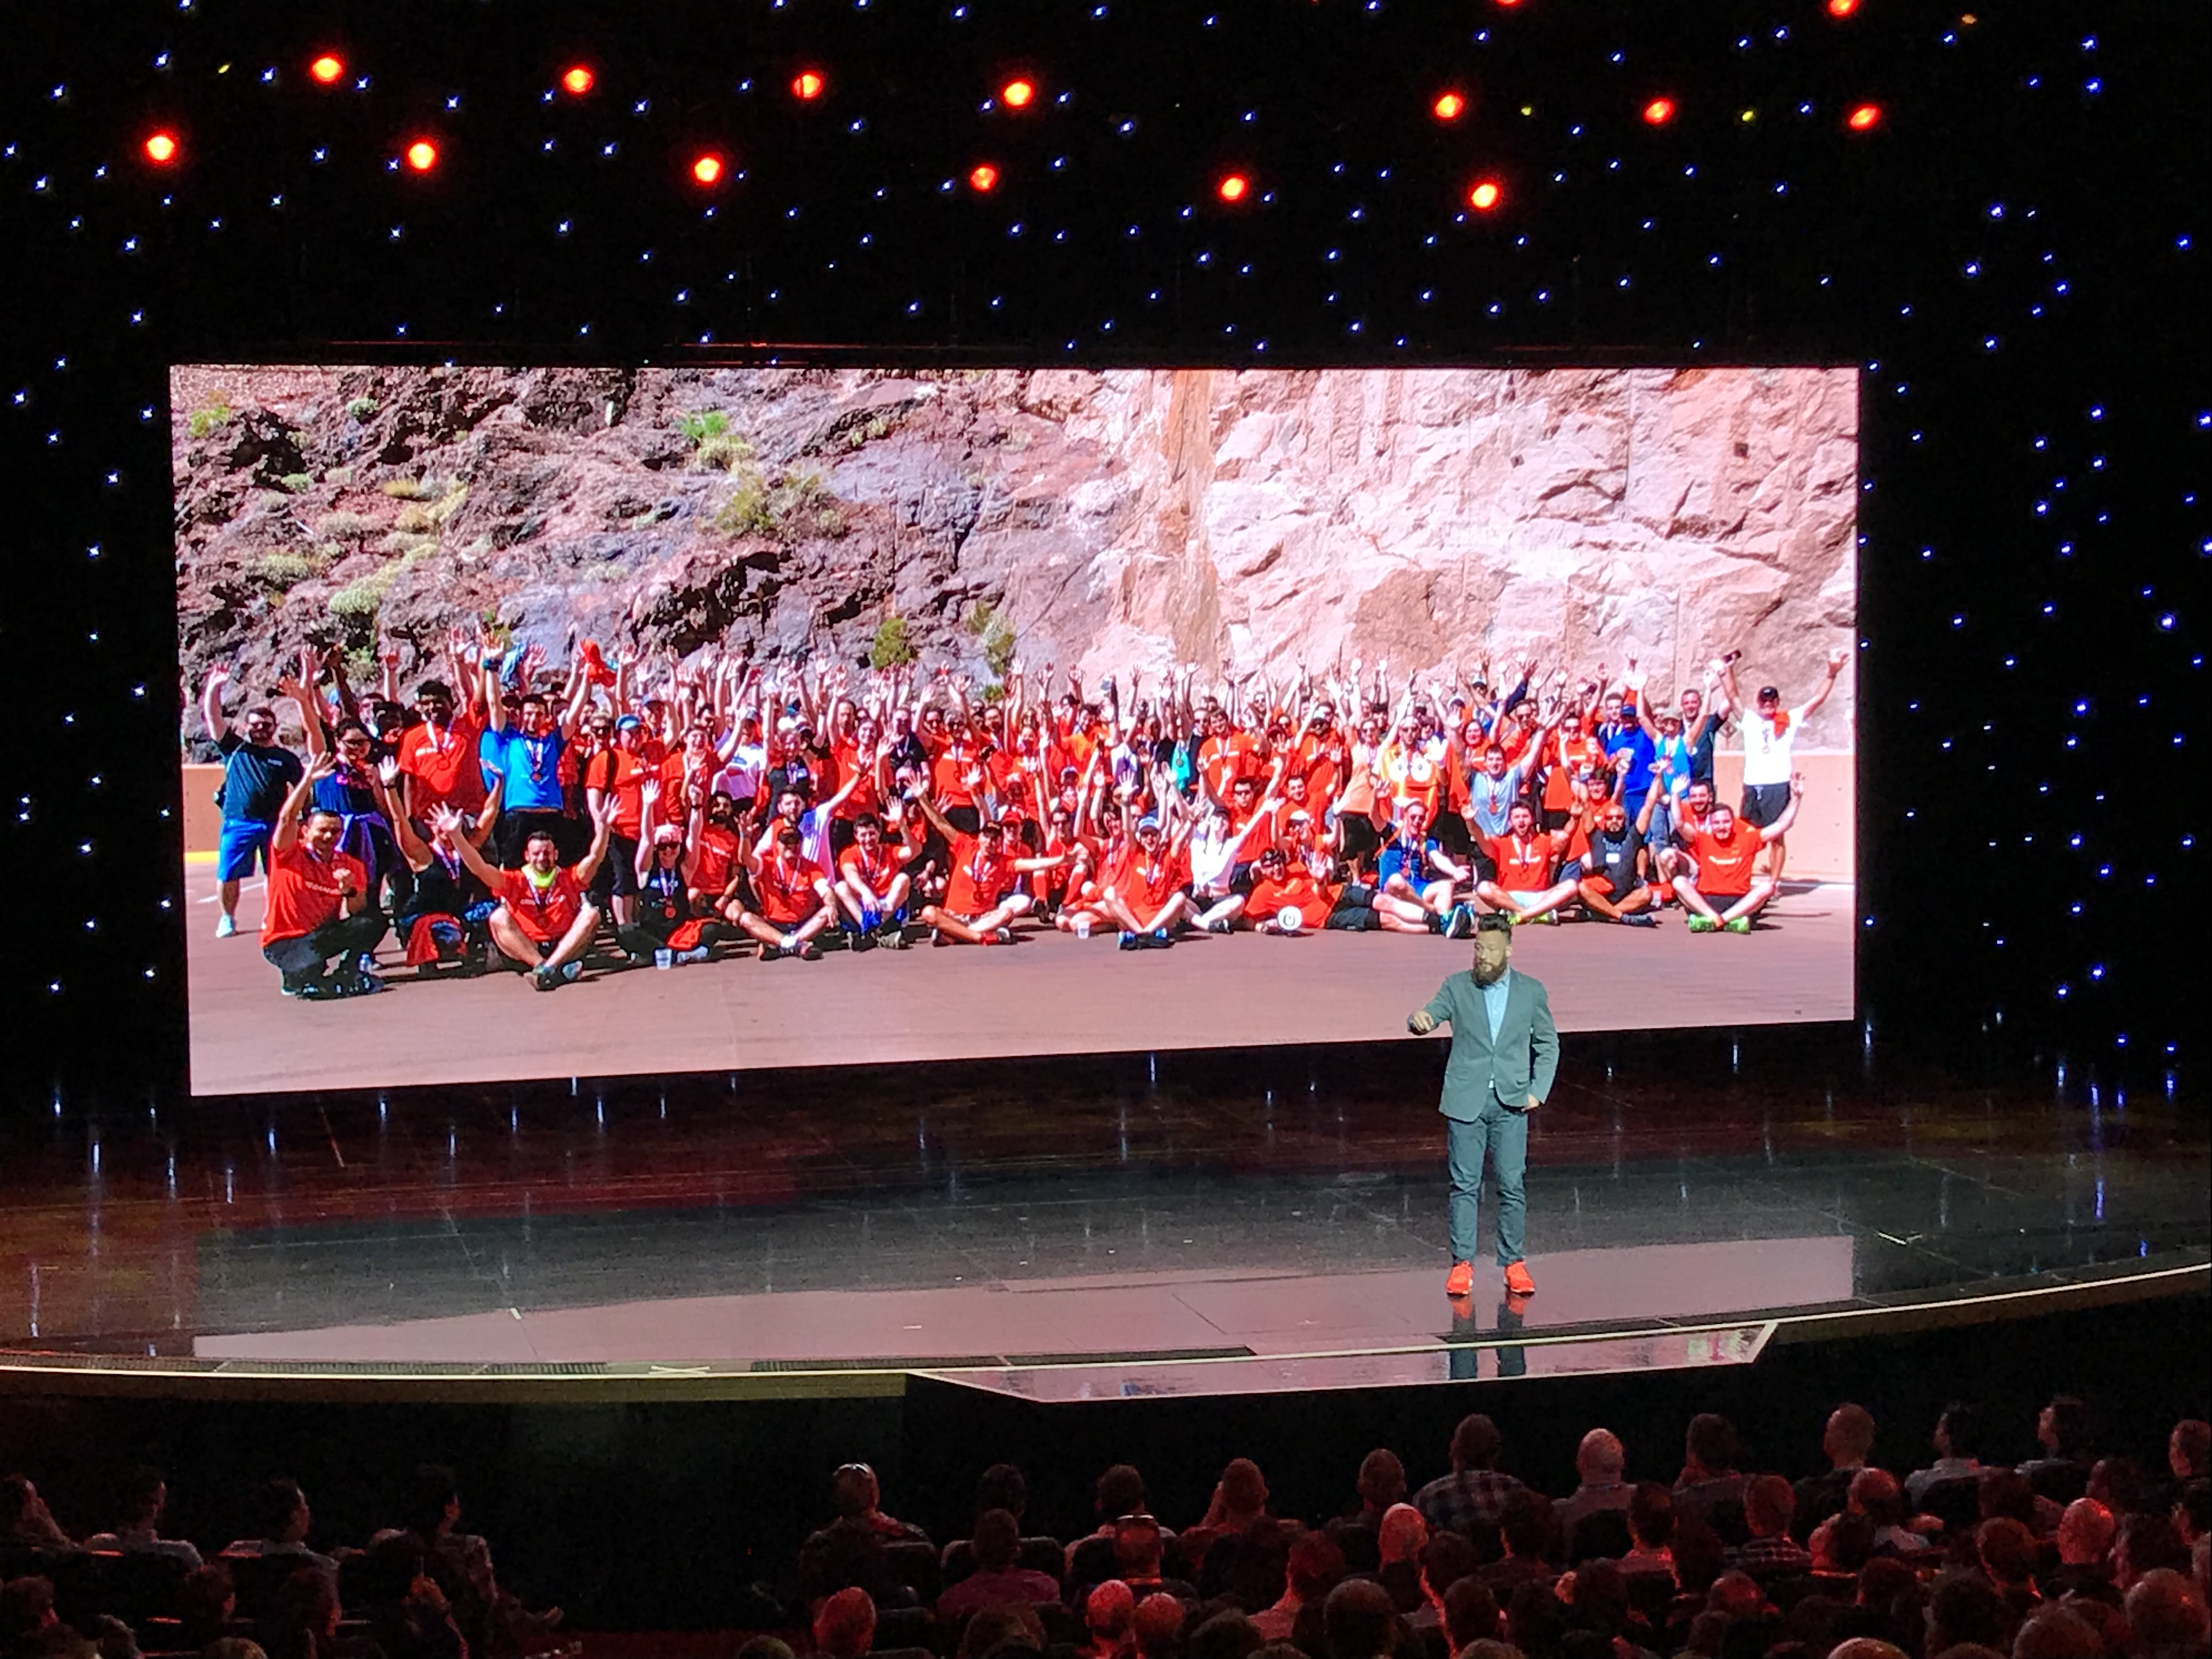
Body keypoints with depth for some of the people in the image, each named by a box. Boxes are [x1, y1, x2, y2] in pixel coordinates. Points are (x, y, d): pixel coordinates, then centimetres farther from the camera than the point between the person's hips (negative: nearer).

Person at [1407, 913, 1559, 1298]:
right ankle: (1462, 1263, 7)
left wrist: (1538, 1091, 1)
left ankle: (1512, 1263, 9)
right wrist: (1419, 1019, -31)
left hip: (1511, 1104, 0)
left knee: (1512, 1185, 0)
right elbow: (1431, 1014, -6)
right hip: (1466, 1102, 0)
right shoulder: (1457, 987, 5)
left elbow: (1548, 1044, 12)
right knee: (1465, 1185, 1)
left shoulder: (1531, 991, 6)